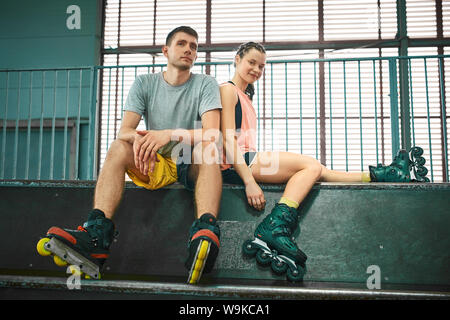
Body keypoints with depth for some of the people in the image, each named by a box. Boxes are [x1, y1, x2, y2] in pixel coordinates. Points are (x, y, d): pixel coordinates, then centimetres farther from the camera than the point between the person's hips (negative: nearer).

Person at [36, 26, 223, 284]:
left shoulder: (206, 84, 1)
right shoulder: (145, 83, 7)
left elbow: (212, 134, -15)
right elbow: (124, 131, -5)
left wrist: (171, 134, -32)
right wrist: (140, 138, -30)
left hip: (193, 167, -2)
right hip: (155, 165, 2)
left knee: (206, 147, -33)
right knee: (119, 147, -24)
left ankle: (206, 231, -56)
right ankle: (97, 236, -41)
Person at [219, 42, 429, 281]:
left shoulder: (245, 97, 28)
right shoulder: (228, 90, -2)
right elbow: (228, 139, -14)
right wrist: (249, 181, -22)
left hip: (248, 162, 8)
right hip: (233, 167, -8)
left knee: (316, 171, 0)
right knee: (310, 165, -19)